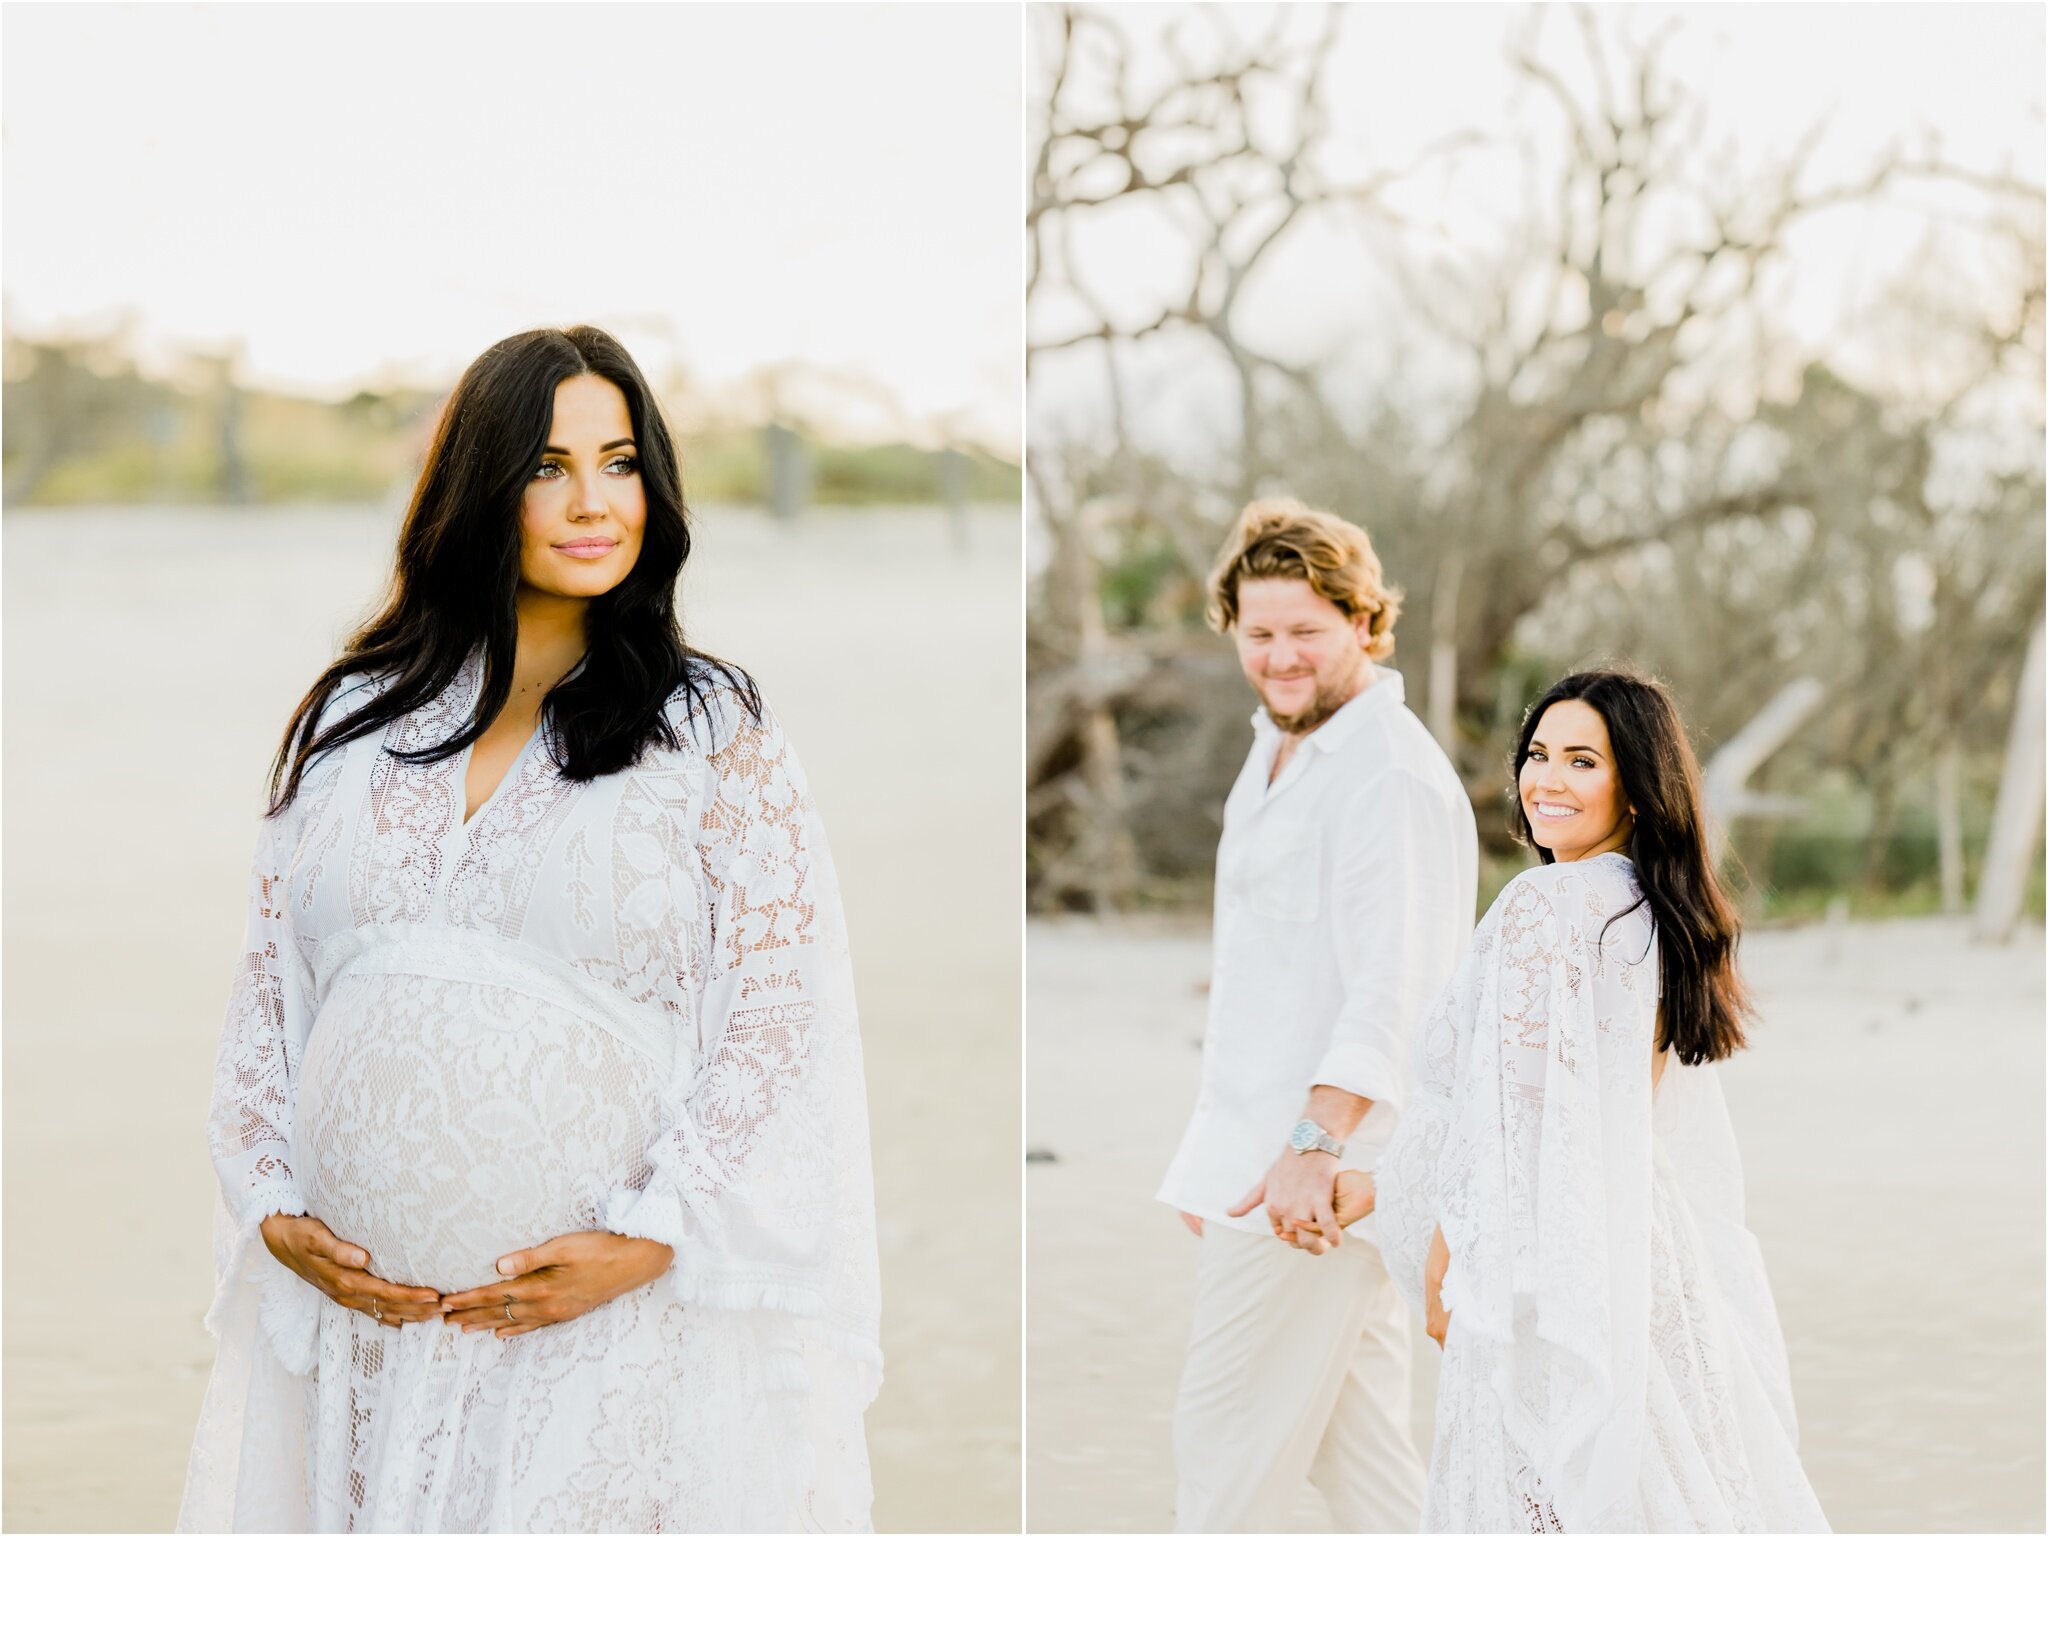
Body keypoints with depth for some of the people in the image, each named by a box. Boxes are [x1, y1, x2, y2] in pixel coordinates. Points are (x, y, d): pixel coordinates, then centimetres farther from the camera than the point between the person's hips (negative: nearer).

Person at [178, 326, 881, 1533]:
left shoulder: (715, 730, 1)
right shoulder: (353, 720, 11)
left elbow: (781, 1023, -5)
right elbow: (266, 989, 13)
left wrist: (646, 1241, -14)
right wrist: (274, 1208, 0)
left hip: (613, 1329, -3)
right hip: (360, 1310, 3)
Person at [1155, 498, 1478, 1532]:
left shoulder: (1390, 773, -14)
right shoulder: (1275, 757, 17)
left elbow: (1389, 985, -22)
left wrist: (1317, 1145, -29)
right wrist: (1212, 1156, 22)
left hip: (1315, 1173, -10)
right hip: (1262, 1156, 10)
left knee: (1225, 1445, -3)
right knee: (1360, 1446, 11)